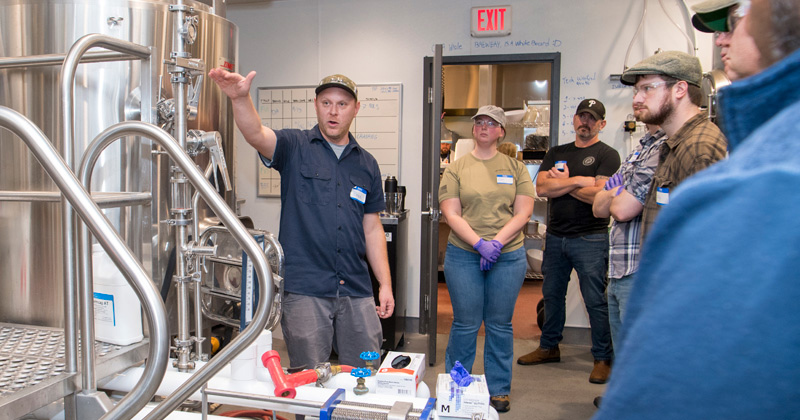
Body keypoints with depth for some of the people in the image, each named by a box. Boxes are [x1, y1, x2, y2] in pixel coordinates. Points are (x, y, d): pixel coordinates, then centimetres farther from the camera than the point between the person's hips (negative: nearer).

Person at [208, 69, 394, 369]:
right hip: (304, 289, -3)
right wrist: (240, 97, -40)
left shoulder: (366, 164, 11)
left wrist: (386, 284, 8)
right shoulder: (295, 148, 1)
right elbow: (256, 134, -20)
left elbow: (372, 228, 12)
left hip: (357, 291, 3)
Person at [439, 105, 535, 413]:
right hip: (464, 255, -1)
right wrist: (479, 244, -16)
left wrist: (497, 241, -14)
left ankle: (499, 390, 26)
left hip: (508, 256, 1)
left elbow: (523, 213, 1)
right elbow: (451, 214, -3)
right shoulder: (456, 169, 5)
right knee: (465, 324, 5)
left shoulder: (516, 168, 8)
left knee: (500, 325, 10)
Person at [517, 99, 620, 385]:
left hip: (590, 239, -5)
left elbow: (600, 195, -16)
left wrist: (561, 182, -6)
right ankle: (549, 347, 29)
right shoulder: (556, 153, 13)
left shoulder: (607, 155, -2)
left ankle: (603, 358, 14)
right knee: (552, 294, 14)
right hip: (555, 236, 5)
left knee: (595, 300, 0)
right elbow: (541, 188, -2)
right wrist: (576, 181, -12)